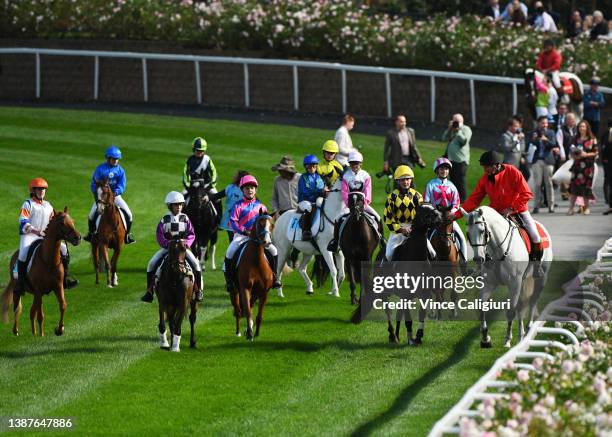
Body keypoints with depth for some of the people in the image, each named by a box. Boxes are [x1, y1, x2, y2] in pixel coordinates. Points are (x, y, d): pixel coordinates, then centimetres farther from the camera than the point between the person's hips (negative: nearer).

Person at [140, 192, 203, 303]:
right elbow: (159, 234, -6)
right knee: (152, 264, -16)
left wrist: (186, 243, -17)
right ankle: (149, 291, -5)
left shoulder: (185, 218, 3)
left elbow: (191, 234, 2)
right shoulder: (165, 219, 0)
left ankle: (198, 291, -8)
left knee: (195, 264, -21)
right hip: (167, 247, 0)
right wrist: (167, 243, -22)